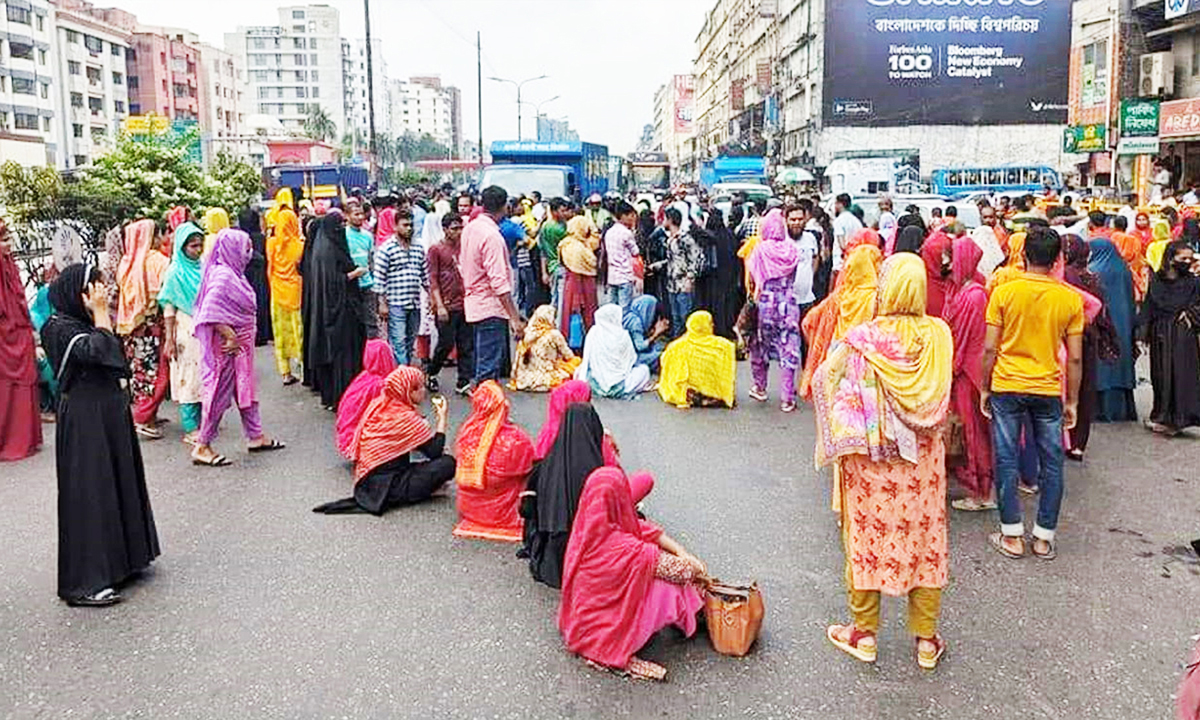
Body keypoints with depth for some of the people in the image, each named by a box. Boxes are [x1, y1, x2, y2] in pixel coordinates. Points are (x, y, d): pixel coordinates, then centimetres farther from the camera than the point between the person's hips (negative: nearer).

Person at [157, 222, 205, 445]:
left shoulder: (202, 267, 8)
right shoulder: (175, 272, -8)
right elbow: (169, 308, -9)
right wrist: (169, 340, -12)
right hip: (186, 331, -5)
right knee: (189, 377, -1)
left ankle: (202, 420, 19)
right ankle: (190, 428, 4)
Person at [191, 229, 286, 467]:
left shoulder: (234, 273, 10)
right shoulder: (222, 276, -20)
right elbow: (211, 312, -27)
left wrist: (239, 339, 12)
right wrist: (231, 337, -22)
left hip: (240, 346, 10)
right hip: (227, 347, -10)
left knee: (245, 389, 16)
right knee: (220, 392, -2)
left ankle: (255, 436, 26)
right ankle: (202, 447, 7)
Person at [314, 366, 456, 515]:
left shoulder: (377, 405, 6)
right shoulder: (406, 418, -17)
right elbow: (435, 452, -14)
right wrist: (442, 418, -6)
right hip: (384, 487, -9)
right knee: (448, 463, -15)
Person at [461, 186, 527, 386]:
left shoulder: (469, 228, 9)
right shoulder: (492, 236, -18)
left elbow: (462, 266, 18)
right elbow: (499, 282, -23)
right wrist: (515, 318, -22)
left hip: (474, 303, 10)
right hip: (491, 308, -10)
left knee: (483, 359, 19)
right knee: (490, 364, -7)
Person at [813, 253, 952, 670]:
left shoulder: (862, 338, -18)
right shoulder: (938, 335, -8)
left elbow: (825, 380, -7)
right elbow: (941, 399, 3)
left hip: (869, 457, -3)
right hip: (923, 458, 3)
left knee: (868, 536, 12)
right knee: (925, 538, 14)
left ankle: (864, 634, 25)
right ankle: (927, 640, 25)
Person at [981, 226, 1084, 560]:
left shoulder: (1003, 292, -7)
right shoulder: (1071, 299, -3)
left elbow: (990, 348, -7)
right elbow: (1075, 358, -1)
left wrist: (985, 388, 5)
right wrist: (1072, 401, 9)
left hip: (1007, 387, -1)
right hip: (1049, 390, 1)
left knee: (1007, 460, 8)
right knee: (1051, 463, 12)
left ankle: (1012, 536, 13)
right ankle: (1044, 538, 19)